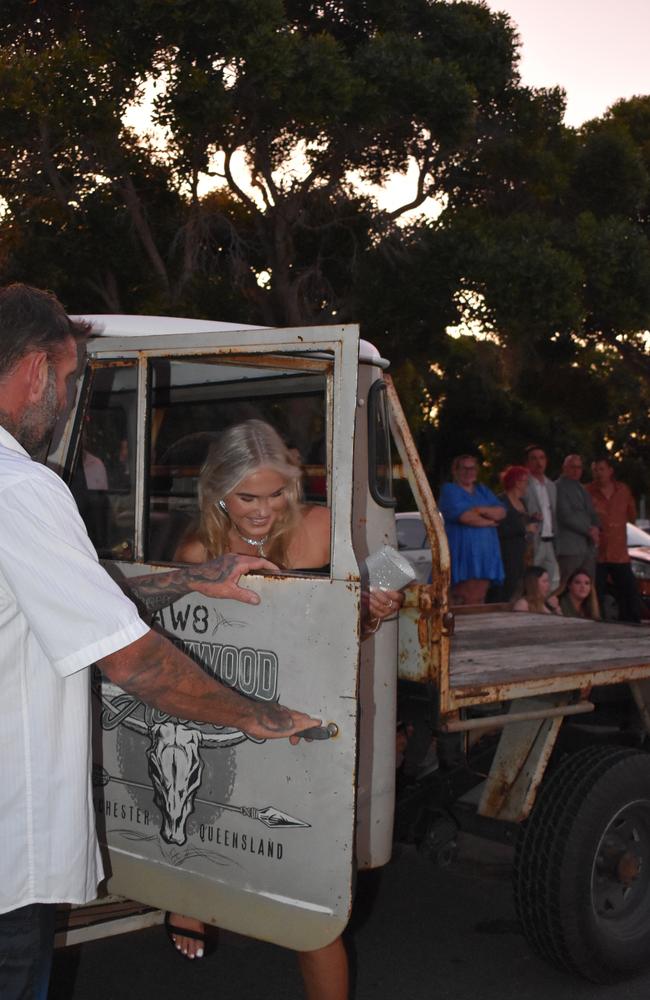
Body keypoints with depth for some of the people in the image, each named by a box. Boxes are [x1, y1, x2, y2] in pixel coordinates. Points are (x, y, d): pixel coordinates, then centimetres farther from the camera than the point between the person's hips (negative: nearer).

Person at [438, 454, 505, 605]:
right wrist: (489, 521, -1)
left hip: (484, 556, 6)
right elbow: (465, 516, -14)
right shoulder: (449, 490, 1)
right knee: (466, 599, -14)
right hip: (462, 556, -6)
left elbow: (501, 512, 8)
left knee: (478, 600, 2)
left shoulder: (483, 491, 22)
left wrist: (481, 510, -10)